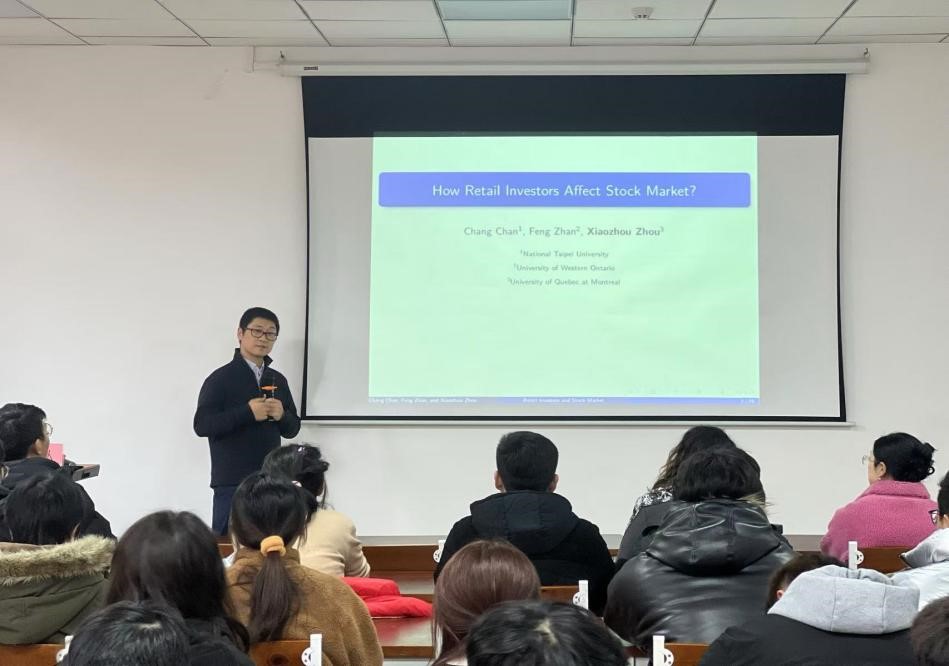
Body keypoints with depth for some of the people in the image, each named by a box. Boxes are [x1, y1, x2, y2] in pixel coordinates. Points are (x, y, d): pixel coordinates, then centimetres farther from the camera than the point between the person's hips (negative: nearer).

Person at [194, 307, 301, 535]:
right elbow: (202, 425, -12)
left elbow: (293, 429, 17)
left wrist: (281, 415, -6)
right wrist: (248, 413, -19)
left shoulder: (278, 380, 13)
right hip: (232, 482, -5)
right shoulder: (221, 378, -4)